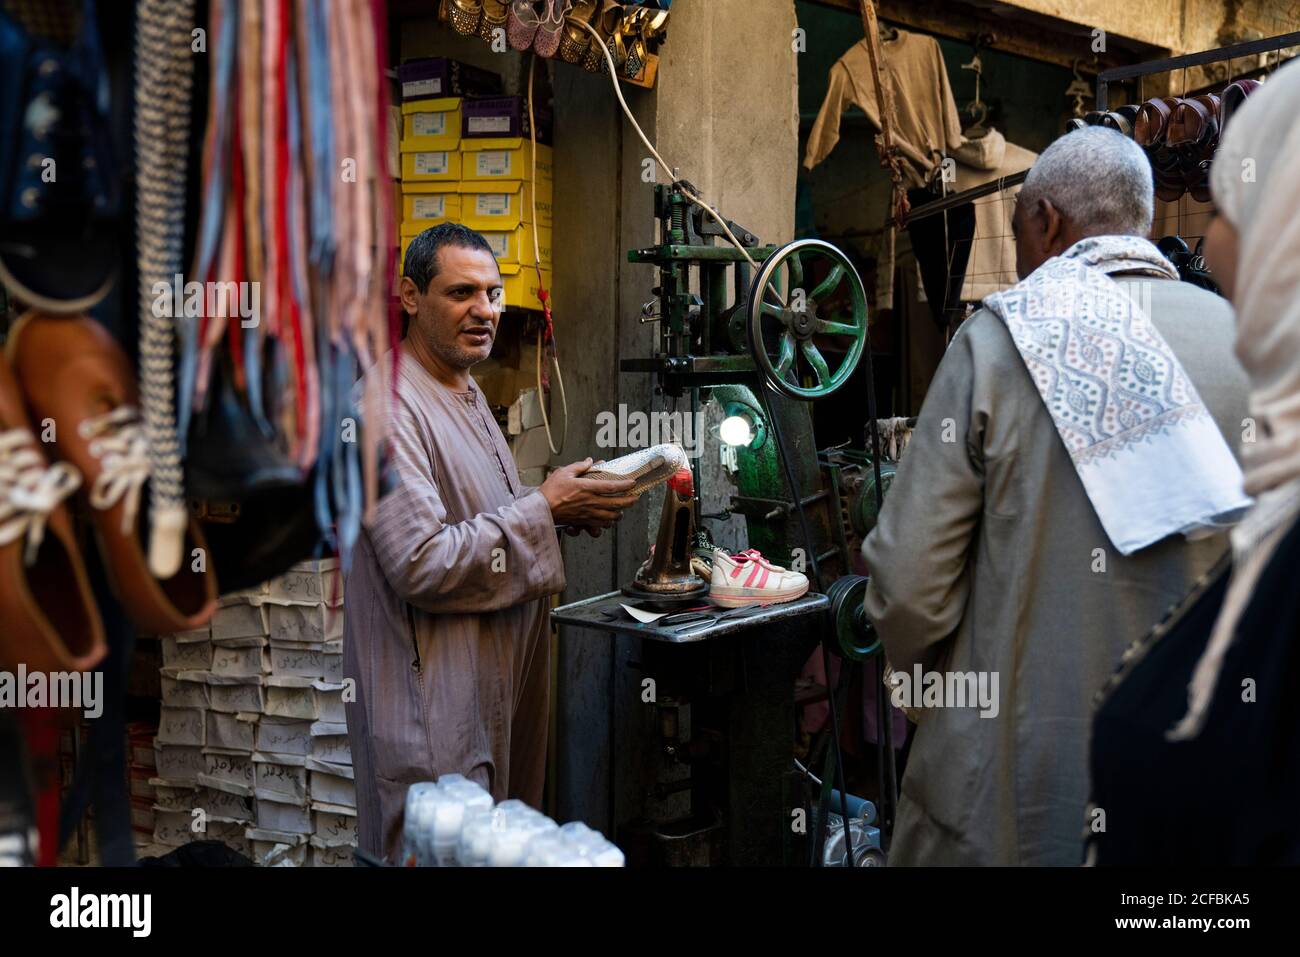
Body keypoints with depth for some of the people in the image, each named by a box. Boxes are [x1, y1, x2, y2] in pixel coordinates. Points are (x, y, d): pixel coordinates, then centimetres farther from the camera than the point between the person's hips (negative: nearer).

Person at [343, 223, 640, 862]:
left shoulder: (464, 392, 14)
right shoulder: (389, 405, -19)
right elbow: (423, 564, -26)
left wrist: (565, 510, 3)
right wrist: (545, 509, -20)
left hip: (496, 684, 10)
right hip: (432, 708, -10)